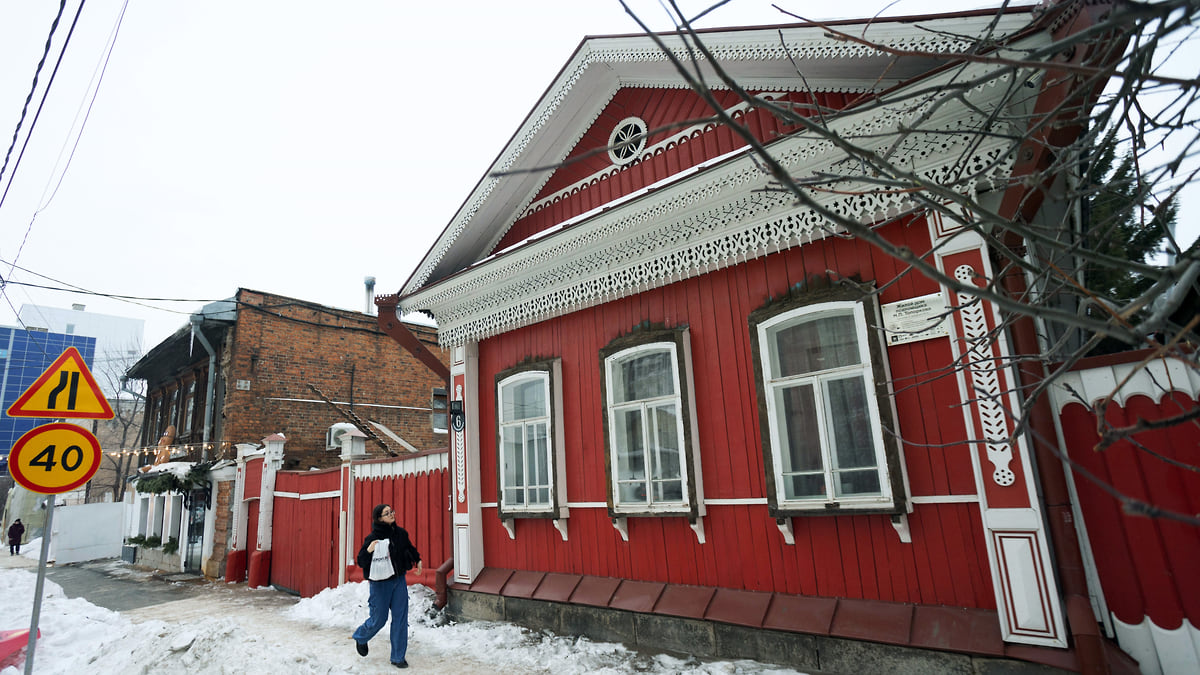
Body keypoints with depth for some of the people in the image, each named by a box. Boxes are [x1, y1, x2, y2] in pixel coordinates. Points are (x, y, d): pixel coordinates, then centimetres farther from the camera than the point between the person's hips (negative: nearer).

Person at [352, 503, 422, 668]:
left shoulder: (400, 533, -1)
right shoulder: (372, 538, -16)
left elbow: (410, 548, 18)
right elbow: (360, 562, -15)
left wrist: (418, 560, 18)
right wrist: (368, 550, -33)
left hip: (399, 581, 4)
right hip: (380, 583, -4)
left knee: (400, 618, 4)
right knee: (379, 619, 8)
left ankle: (398, 657, 17)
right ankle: (360, 638, 42)